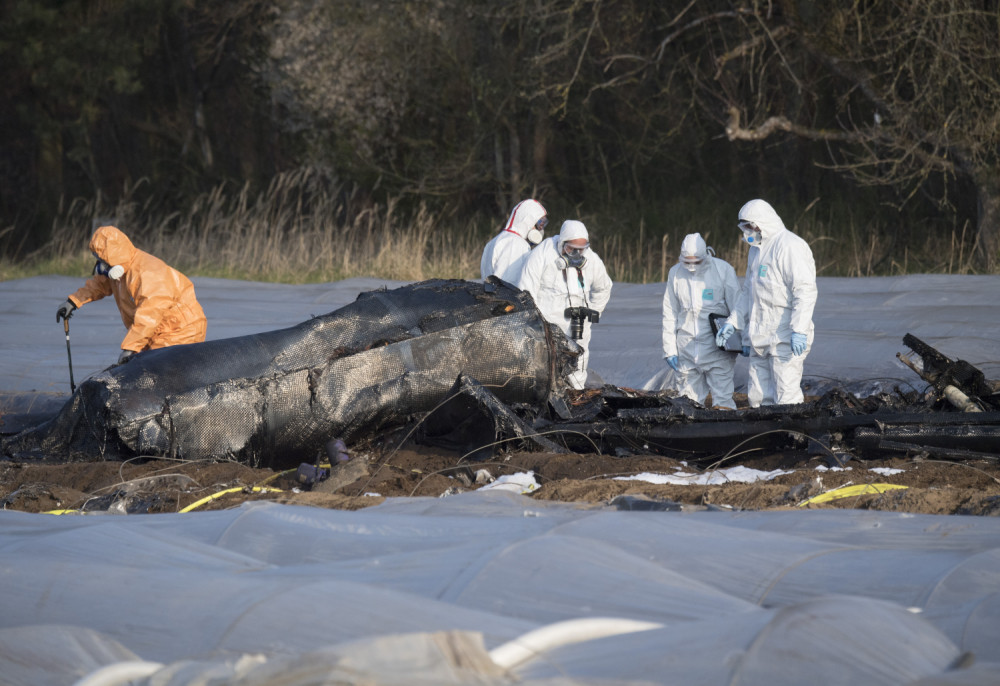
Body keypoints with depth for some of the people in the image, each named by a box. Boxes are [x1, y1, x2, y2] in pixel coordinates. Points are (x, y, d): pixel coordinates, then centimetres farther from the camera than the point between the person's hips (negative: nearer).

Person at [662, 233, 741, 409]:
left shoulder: (723, 270, -5)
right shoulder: (675, 273, 5)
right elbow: (669, 315, 11)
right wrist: (669, 349, 7)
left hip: (717, 347, -3)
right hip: (686, 347, 3)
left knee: (722, 399, -7)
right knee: (689, 400, 4)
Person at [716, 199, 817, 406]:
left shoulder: (789, 246, -11)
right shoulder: (756, 249, 20)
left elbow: (805, 290, -20)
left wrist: (799, 330, -27)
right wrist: (732, 322, 16)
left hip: (785, 337, -10)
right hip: (760, 338, 10)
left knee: (786, 397, -11)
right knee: (758, 397, 8)